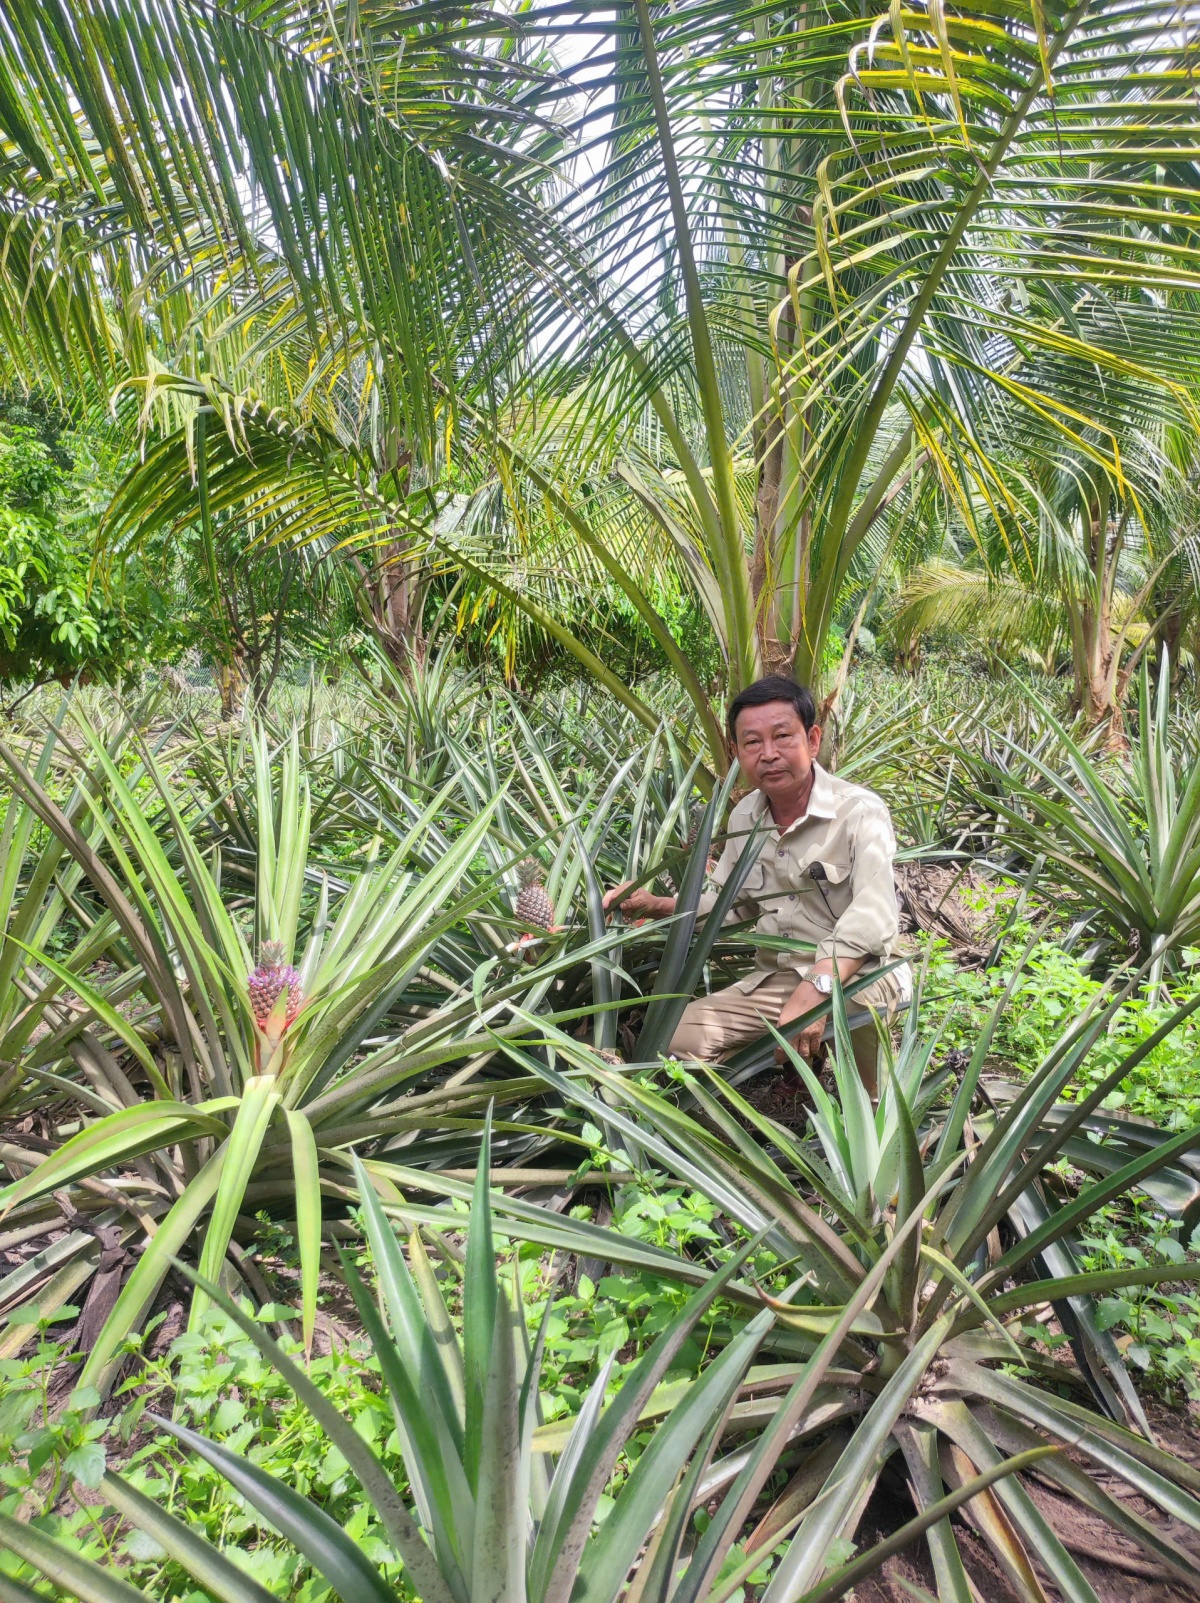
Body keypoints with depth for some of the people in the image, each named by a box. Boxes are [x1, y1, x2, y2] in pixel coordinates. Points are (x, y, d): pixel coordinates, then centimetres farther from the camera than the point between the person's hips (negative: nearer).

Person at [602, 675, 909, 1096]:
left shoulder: (860, 812, -17)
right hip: (774, 979, 5)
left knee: (862, 994, -38)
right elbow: (731, 902, 16)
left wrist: (815, 991, -43)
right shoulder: (744, 817, 4)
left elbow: (872, 919, -30)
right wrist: (657, 906, 1)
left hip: (856, 977, -4)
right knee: (682, 1037, -12)